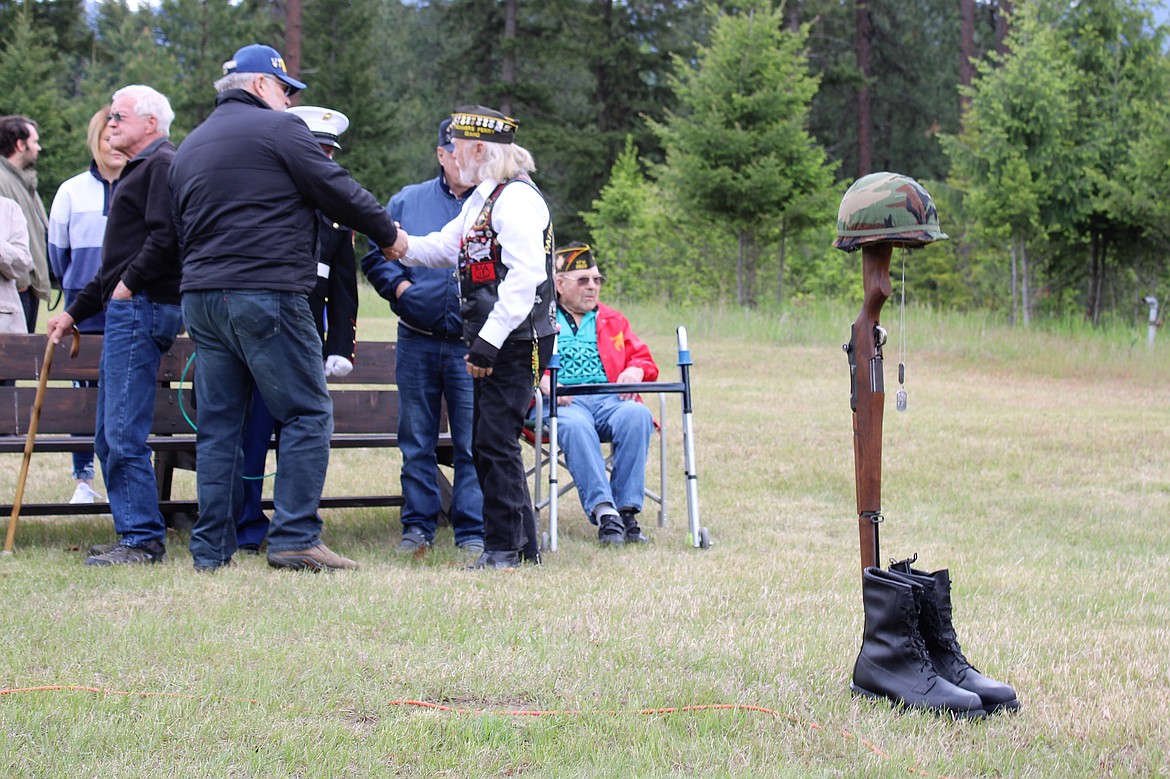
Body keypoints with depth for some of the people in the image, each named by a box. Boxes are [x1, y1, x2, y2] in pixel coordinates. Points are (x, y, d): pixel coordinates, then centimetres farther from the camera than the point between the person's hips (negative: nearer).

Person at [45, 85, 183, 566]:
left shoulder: (162, 166, -7)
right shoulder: (140, 170, 26)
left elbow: (167, 236, -22)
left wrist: (130, 283, -15)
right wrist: (75, 311, 29)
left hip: (142, 308, -11)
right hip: (126, 311, 11)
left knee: (123, 434, -12)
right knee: (110, 438, 11)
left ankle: (143, 540, -9)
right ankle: (134, 536, 14)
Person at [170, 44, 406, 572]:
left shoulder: (190, 147, 20)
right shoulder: (277, 128, -4)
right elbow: (337, 191, -4)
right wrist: (388, 235, 10)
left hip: (199, 298, 8)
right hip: (266, 296, -7)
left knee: (218, 423, 9)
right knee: (307, 414, -2)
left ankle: (210, 548, 8)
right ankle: (294, 538, -8)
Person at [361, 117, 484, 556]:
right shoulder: (408, 202, 11)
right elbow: (375, 255, 12)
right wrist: (400, 286, -4)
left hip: (471, 343, -2)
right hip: (416, 342, 2)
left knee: (473, 444, -2)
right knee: (416, 441, 7)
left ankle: (473, 532, 4)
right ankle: (418, 526, 15)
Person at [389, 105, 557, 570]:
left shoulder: (518, 198, -14)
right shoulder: (482, 198, 17)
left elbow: (525, 276, -22)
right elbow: (445, 247, 25)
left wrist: (489, 340, -22)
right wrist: (402, 247, 4)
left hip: (516, 340, -10)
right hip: (494, 341, 10)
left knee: (496, 443, -8)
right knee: (487, 445, 12)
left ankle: (502, 548, -2)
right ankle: (523, 544, 20)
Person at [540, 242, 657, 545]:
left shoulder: (614, 321, 30)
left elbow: (643, 359, 24)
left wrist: (636, 371, -1)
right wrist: (542, 380, -14)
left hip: (610, 398, 3)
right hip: (561, 401, -3)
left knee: (638, 415, -34)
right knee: (574, 424, -40)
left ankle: (627, 509, -35)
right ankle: (604, 512, -47)